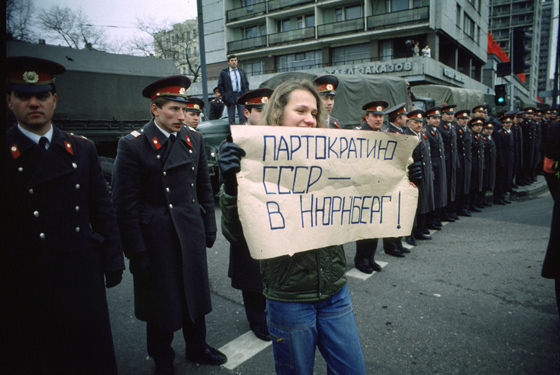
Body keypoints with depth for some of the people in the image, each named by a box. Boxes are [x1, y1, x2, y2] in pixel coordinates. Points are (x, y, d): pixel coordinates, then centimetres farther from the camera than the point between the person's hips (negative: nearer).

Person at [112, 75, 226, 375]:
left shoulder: (193, 139, 3)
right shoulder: (132, 145, -12)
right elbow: (125, 203, -12)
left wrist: (209, 228, 8)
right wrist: (136, 251, -12)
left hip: (191, 232, 4)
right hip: (156, 237, -4)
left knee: (195, 291, 17)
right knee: (161, 300, 12)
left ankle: (196, 347, 41)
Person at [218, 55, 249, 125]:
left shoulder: (241, 72, 17)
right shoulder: (223, 72, 5)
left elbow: (246, 83, 18)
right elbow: (220, 86, 3)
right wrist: (224, 96, -7)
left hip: (241, 95, 3)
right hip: (230, 97, -3)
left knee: (243, 117, -2)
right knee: (231, 118, -1)